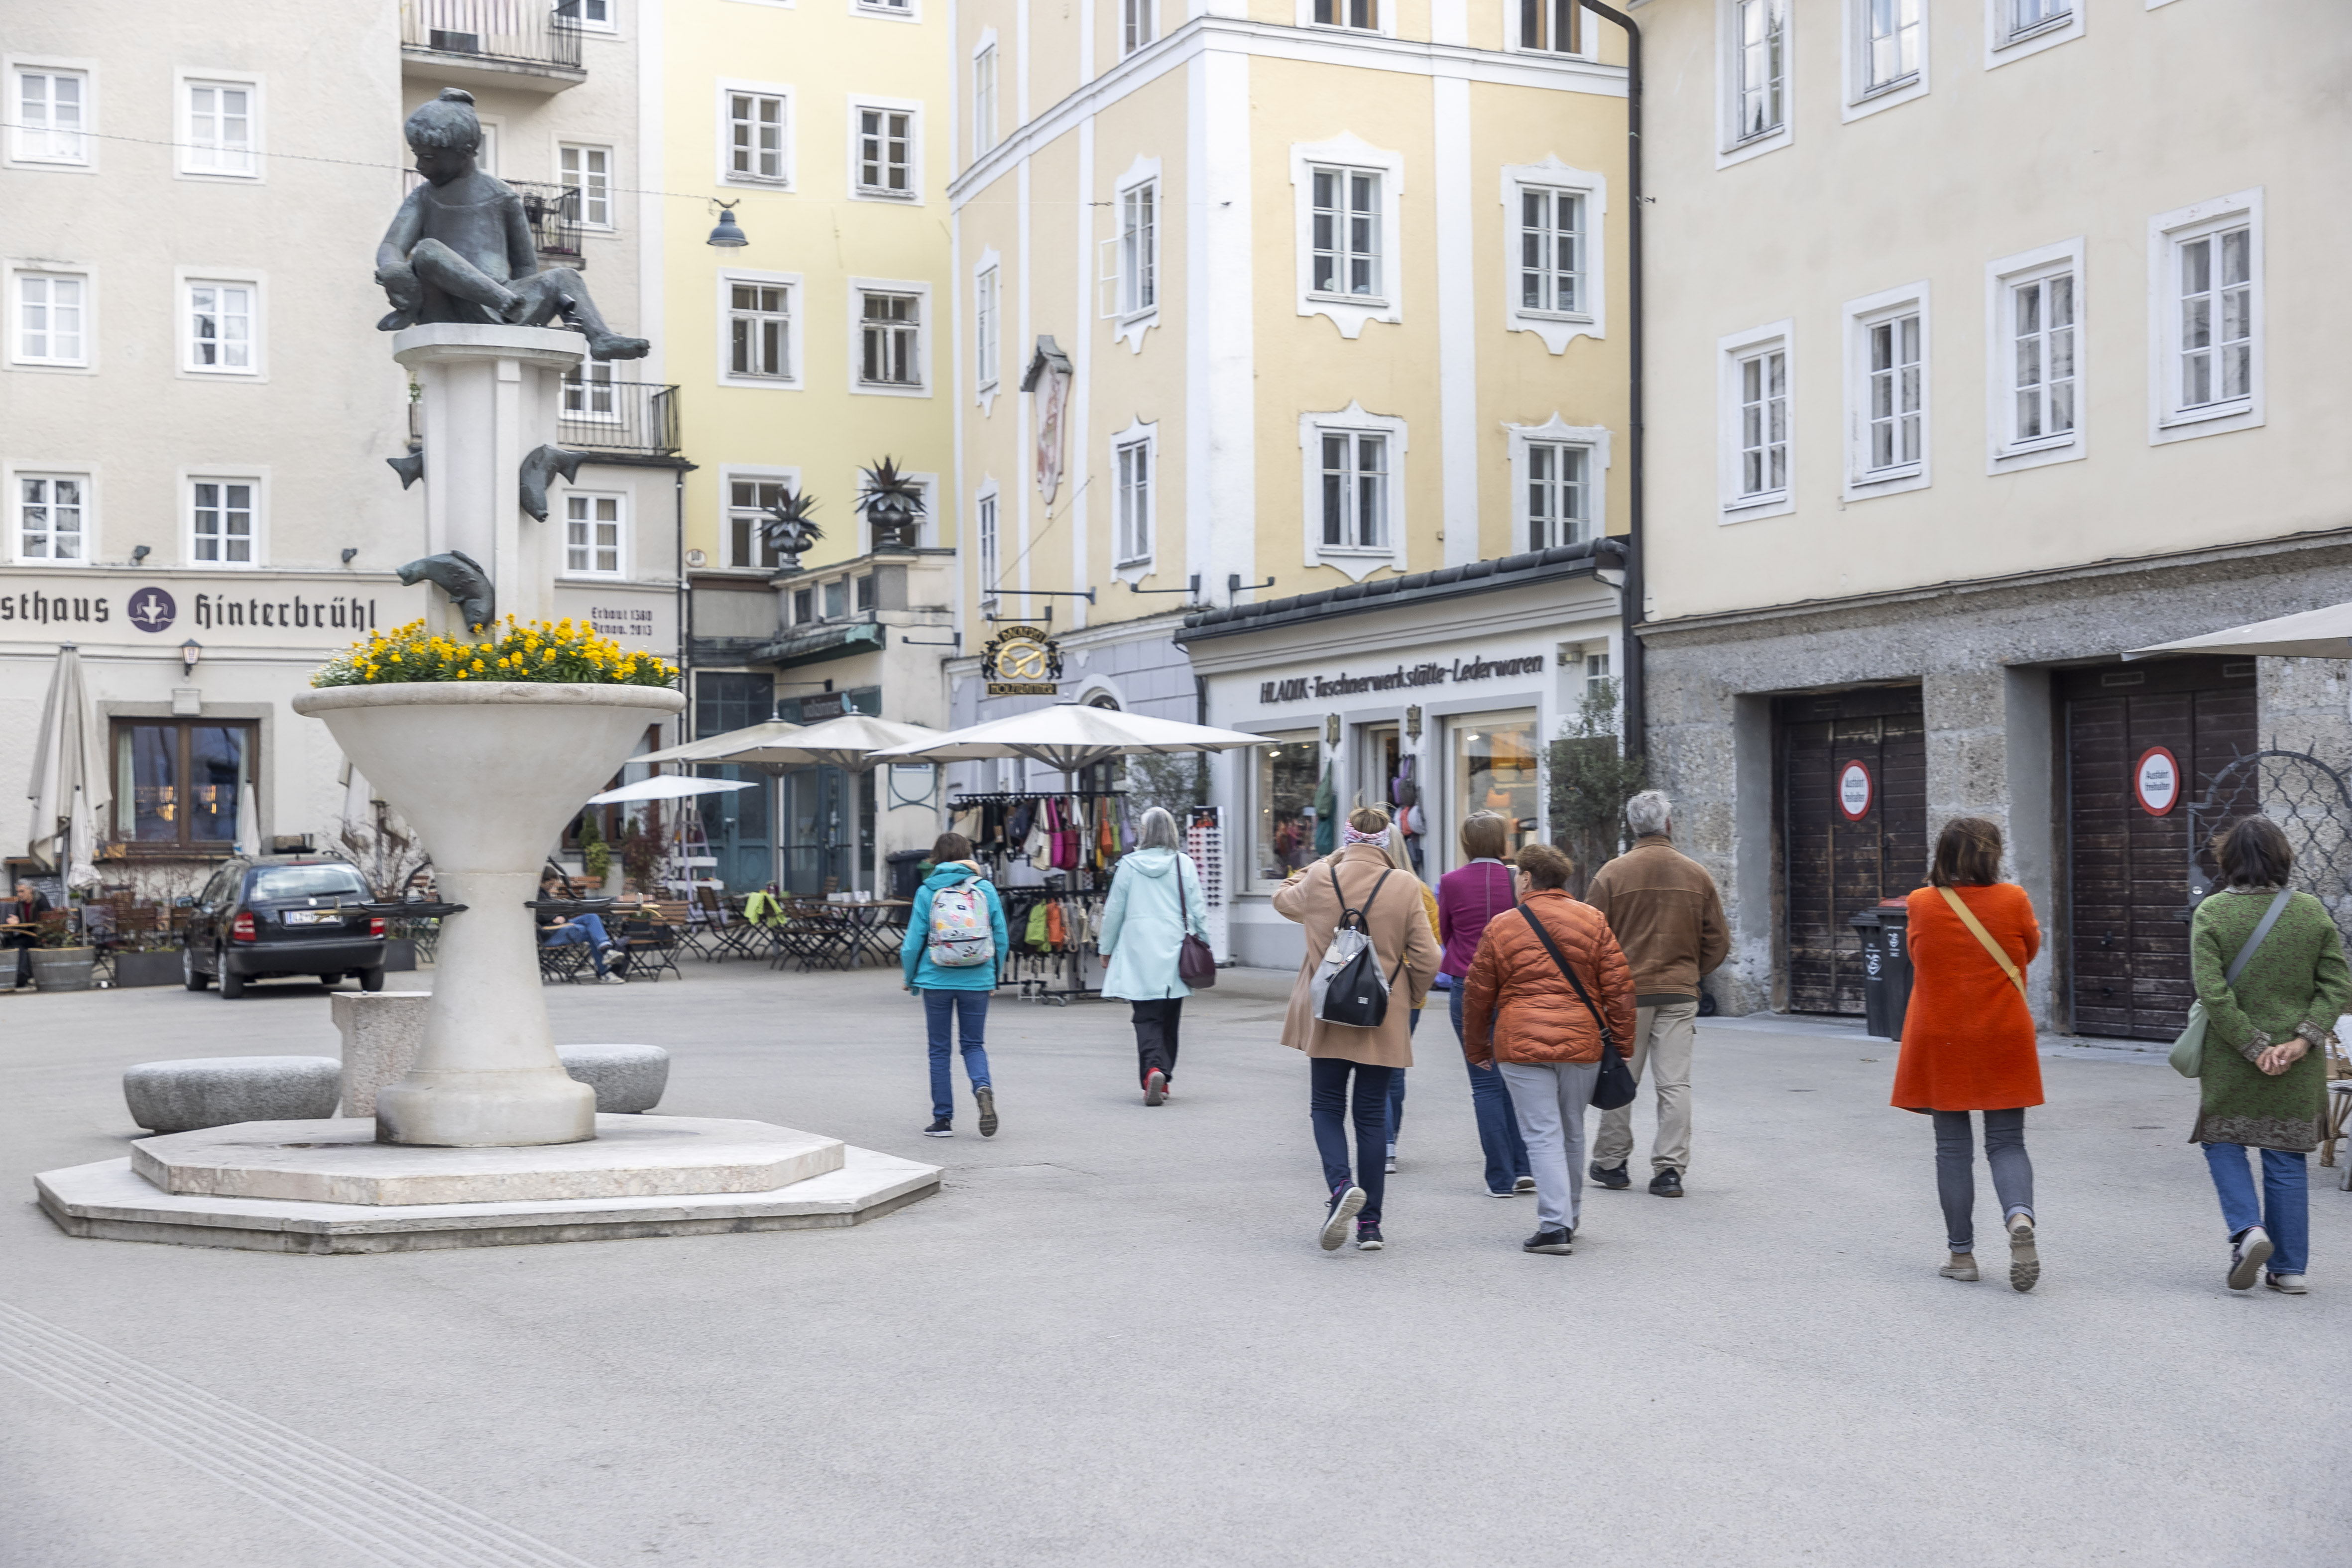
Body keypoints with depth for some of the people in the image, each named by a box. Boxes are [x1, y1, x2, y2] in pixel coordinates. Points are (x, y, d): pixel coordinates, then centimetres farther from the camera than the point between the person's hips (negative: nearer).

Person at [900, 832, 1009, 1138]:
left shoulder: (927, 891, -4)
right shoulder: (986, 889, 0)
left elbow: (914, 942, -3)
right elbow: (1001, 938, 3)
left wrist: (910, 978, 12)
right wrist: (994, 976, 16)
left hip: (937, 981, -1)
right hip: (977, 982, 1)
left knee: (939, 1050, 10)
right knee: (973, 1044, 14)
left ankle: (943, 1119, 11)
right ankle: (983, 1087, -16)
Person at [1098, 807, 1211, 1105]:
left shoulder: (1128, 865, -1)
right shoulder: (1184, 864, 0)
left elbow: (1114, 910, 4)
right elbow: (1197, 909, 1)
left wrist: (1106, 947, 16)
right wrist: (1203, 945, 12)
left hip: (1138, 952, -1)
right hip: (1174, 952, 1)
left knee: (1147, 1018, -1)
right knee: (1169, 1019, 12)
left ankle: (1152, 1069, -23)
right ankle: (1163, 1078, 14)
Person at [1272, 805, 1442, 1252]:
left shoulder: (1319, 880, -5)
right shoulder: (1404, 889, -7)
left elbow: (1284, 899, 19)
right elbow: (1427, 959, -6)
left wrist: (1331, 860, 21)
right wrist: (1407, 999, 13)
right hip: (1383, 1021, 1)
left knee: (1327, 1107, 11)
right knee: (1372, 1115, 9)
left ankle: (1341, 1184, -16)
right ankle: (1369, 1223, 9)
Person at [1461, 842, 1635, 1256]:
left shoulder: (1502, 927, 1)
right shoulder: (1592, 920, 5)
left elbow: (1479, 995, 6)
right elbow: (1619, 984, 2)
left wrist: (1477, 1048, 18)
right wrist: (1620, 1038, 9)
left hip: (1522, 1046, -3)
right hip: (1582, 1043, 3)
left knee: (1542, 1136, -1)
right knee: (1572, 1133, 16)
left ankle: (1555, 1226, -9)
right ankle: (1570, 1217, 29)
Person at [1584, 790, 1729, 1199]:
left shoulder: (1612, 874, -6)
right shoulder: (1697, 875, 3)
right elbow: (1719, 942, 7)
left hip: (1625, 994, -2)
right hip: (1679, 995, 2)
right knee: (1675, 1084, 3)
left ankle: (1611, 1163, 17)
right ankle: (1670, 1170, 1)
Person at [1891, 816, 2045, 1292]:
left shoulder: (1922, 905, -3)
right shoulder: (2013, 900, -5)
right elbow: (2029, 950, 12)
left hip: (1941, 1042, 0)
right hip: (2003, 1042, 0)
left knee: (1952, 1148, 7)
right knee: (2007, 1143, 7)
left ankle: (1961, 1253, 9)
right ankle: (2020, 1216, -19)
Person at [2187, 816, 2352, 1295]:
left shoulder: (2211, 913, -9)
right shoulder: (2312, 911, -1)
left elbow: (2213, 992, -16)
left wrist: (2253, 1047, -12)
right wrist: (2303, 1040, -9)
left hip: (2230, 1059, -3)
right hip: (2299, 1067, 3)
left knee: (2222, 1143, 15)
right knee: (2286, 1158, 10)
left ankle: (2248, 1229, -6)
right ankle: (2290, 1268, 13)